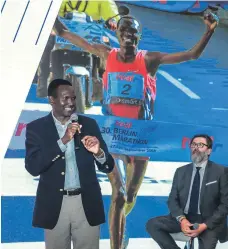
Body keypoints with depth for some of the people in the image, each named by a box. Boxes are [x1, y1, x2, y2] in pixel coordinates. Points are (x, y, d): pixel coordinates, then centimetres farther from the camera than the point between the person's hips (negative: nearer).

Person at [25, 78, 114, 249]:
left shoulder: (89, 124, 3)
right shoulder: (36, 127, -1)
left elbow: (108, 167, 3)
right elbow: (33, 167, -14)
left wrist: (98, 152, -19)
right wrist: (63, 141, -21)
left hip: (87, 203, 1)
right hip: (54, 205, -1)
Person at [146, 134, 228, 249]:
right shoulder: (181, 171, 11)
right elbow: (172, 199, 7)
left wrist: (205, 225, -17)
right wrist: (181, 219, -15)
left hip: (209, 222, -4)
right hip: (184, 219, 4)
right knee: (152, 224, -17)